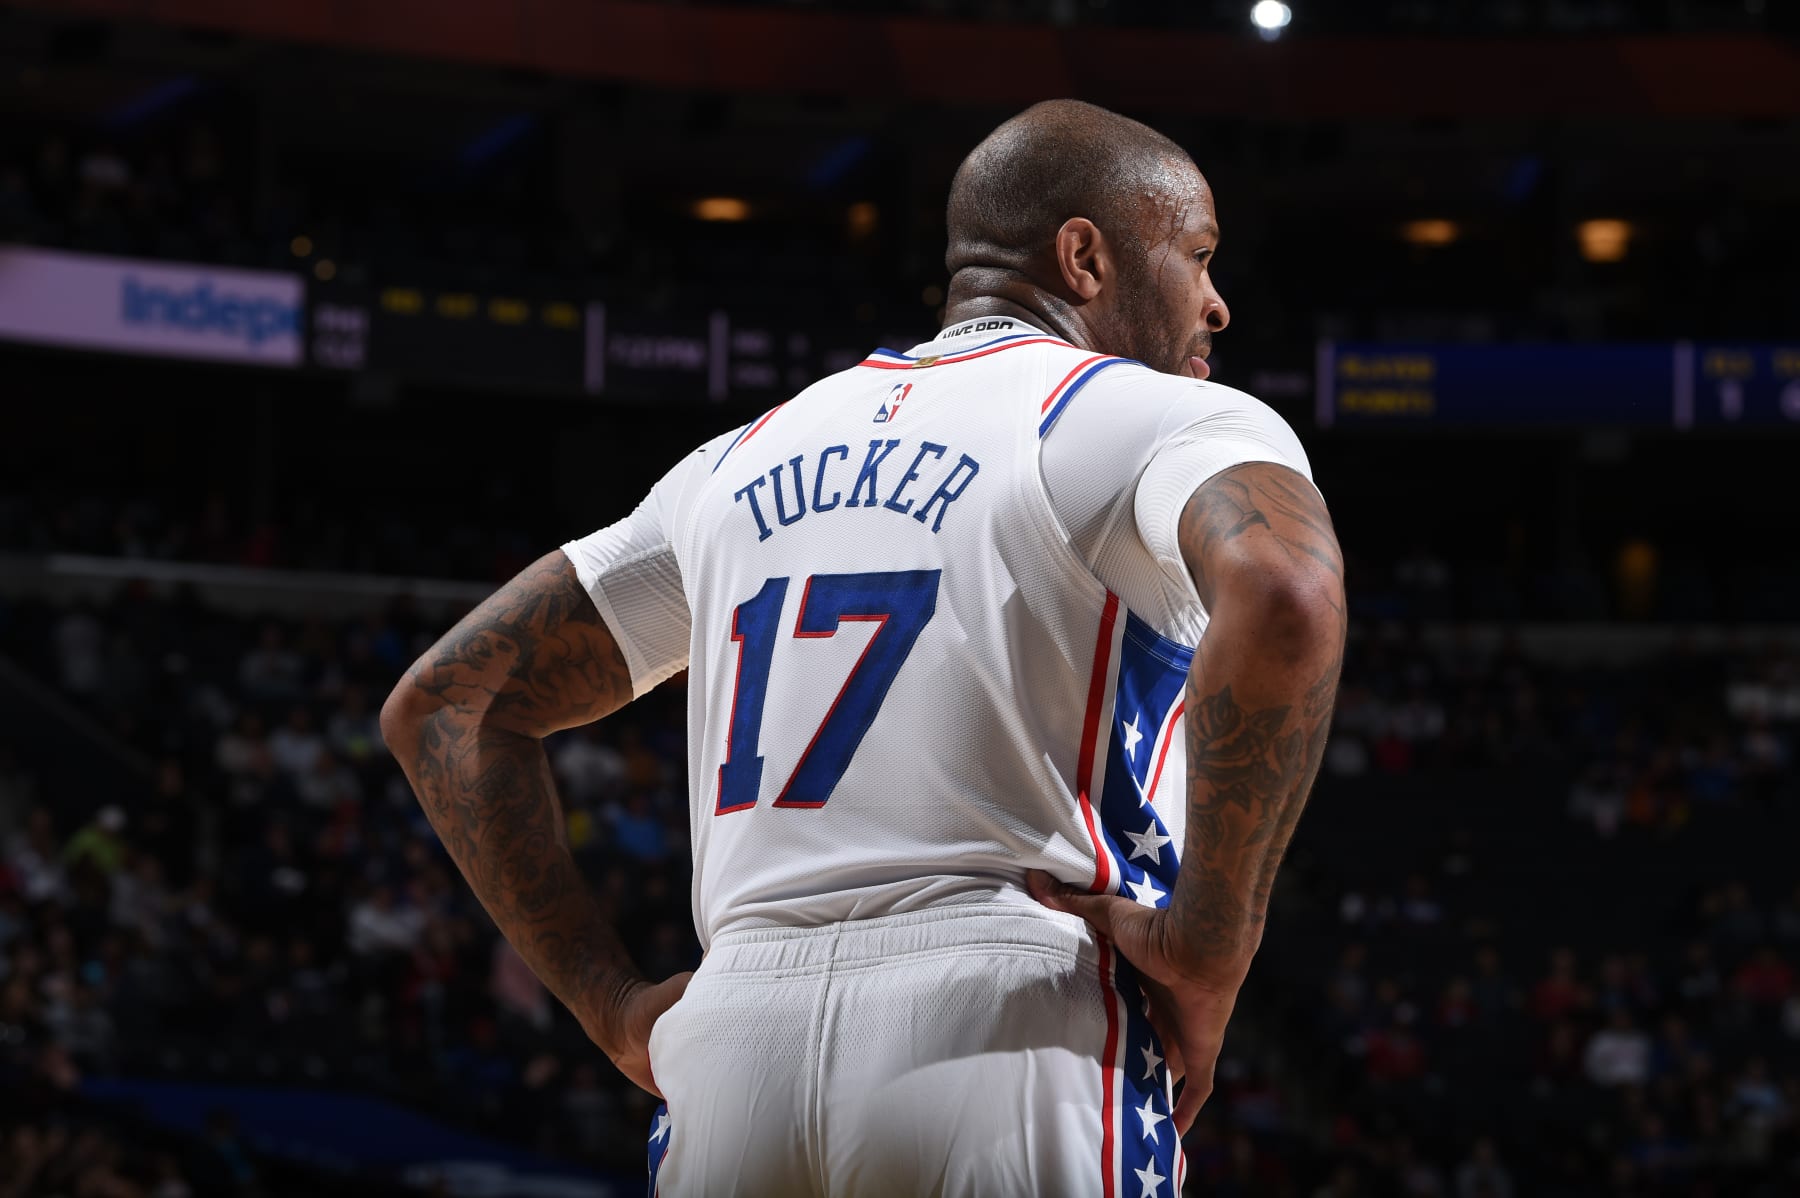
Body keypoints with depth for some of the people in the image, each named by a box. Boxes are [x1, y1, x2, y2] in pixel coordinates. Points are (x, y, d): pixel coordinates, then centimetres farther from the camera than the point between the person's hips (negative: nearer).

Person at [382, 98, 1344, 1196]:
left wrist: (618, 1009, 19)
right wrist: (1208, 947, -12)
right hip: (1005, 1016, -6)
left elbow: (446, 703, 24)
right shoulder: (1162, 419, 3)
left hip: (733, 1048, 6)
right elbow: (1284, 599, -22)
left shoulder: (747, 462, 22)